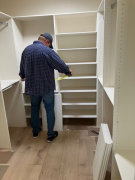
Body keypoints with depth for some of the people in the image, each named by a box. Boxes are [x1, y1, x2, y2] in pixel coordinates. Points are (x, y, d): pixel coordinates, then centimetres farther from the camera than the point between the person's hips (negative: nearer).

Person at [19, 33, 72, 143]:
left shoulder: (26, 50, 6)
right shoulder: (47, 51, -16)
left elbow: (22, 66, 20)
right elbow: (60, 65, -11)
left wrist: (22, 76, 39)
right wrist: (68, 71, 10)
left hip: (31, 87, 6)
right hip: (46, 87, -6)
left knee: (34, 108, 20)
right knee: (50, 110, 7)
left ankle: (35, 131, 34)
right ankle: (50, 135, 17)